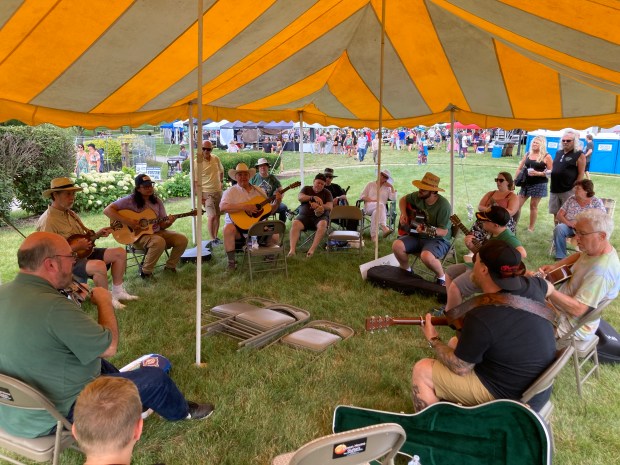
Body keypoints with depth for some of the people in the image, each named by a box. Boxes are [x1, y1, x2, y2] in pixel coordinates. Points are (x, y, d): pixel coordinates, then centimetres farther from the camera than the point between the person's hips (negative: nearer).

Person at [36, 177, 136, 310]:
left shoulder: (70, 213, 11)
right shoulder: (48, 221, -20)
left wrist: (97, 234, 2)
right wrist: (76, 247, -25)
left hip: (83, 252, 10)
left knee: (120, 252, 1)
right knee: (99, 266, -36)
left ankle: (117, 291, 9)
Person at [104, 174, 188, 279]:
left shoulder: (157, 201, 6)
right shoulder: (130, 200, -9)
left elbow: (162, 225, 5)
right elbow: (107, 210, -16)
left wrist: (169, 222, -19)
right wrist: (126, 221, -25)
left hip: (157, 232, 6)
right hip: (138, 235, -6)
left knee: (182, 240, -13)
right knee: (159, 242, -36)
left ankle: (170, 267, 7)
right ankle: (146, 272, -15)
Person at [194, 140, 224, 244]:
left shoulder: (216, 159, 2)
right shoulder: (198, 162, -12)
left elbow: (221, 171, 22)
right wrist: (200, 195, -16)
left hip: (218, 191, 6)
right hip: (206, 193, -5)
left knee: (217, 215, 11)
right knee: (212, 216, -12)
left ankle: (216, 237, 23)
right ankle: (212, 239, -2)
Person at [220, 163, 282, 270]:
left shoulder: (259, 191, 12)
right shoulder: (231, 191, -3)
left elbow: (270, 210, 13)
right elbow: (222, 208, -21)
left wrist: (277, 202, -7)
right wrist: (245, 207, -26)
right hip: (237, 224, -3)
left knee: (274, 236, -18)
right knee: (228, 229, -36)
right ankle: (231, 261, -20)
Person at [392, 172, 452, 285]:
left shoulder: (443, 205, -22)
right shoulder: (418, 196, -5)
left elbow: (444, 232, -21)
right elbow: (403, 199, 17)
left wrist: (427, 230, -37)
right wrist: (403, 214, 0)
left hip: (438, 239, -6)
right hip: (418, 235, 6)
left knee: (426, 256, -36)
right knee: (396, 245, -17)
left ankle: (442, 278, -5)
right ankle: (407, 271, 10)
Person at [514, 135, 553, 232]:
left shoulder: (547, 157, -5)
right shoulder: (527, 155, 8)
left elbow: (551, 172, -7)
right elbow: (519, 169, 13)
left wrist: (538, 173, -19)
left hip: (539, 184, -4)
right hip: (526, 183, 5)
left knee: (533, 206, 3)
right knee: (517, 204, 2)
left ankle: (531, 228, 14)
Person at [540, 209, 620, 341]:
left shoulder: (601, 271, -34)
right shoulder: (594, 249, -5)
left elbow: (577, 309, -34)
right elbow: (580, 256, 21)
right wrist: (554, 266, 5)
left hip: (573, 325, -9)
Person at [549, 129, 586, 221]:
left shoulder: (579, 155, -6)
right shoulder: (558, 153, 14)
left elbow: (581, 173, -9)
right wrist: (549, 171, 4)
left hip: (569, 190, -6)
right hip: (555, 189, 7)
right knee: (556, 213, 12)